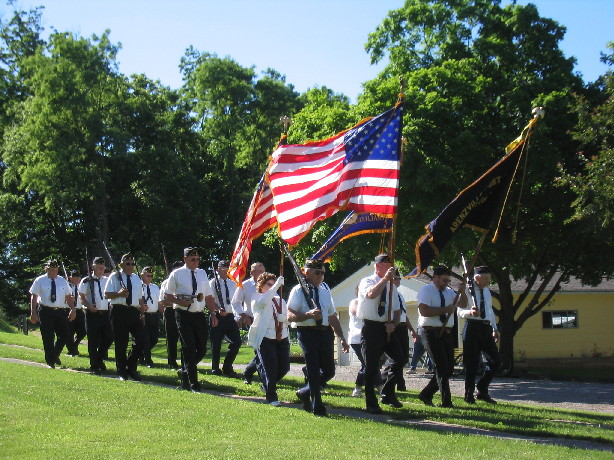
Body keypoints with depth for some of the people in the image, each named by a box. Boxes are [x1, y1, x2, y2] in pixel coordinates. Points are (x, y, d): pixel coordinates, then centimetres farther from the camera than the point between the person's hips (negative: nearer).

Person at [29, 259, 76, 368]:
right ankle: (50, 362, 9)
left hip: (60, 311, 3)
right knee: (48, 338, -2)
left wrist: (72, 310, 1)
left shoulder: (63, 281, 13)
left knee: (65, 336, -2)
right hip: (46, 312, -3)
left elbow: (69, 297, 14)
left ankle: (55, 355, 23)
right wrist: (33, 313, -8)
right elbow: (33, 297, 0)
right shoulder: (40, 281, 3)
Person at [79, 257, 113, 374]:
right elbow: (81, 296, -2)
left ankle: (99, 359, 25)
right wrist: (88, 306, -18)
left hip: (105, 313, 4)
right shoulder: (86, 281, -1)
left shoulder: (107, 280, 11)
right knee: (93, 341, 0)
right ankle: (94, 366, 10)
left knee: (109, 338, 2)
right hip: (92, 313, -4)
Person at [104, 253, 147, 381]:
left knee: (141, 340, -5)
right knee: (121, 343, 0)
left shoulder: (136, 278, 20)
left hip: (134, 311, 5)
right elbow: (107, 294, -3)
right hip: (119, 311, -5)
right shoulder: (115, 277, 3)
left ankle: (131, 368, 11)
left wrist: (142, 308, 8)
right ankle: (122, 372, 10)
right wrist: (119, 294, -19)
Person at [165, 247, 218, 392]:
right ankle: (194, 384, -2)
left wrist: (213, 313, 7)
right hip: (183, 314, -5)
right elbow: (167, 295, 1)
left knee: (202, 349, 4)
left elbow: (209, 296, 15)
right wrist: (180, 301, -16)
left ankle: (185, 372, 27)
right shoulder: (176, 274, 0)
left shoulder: (202, 273, 13)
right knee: (189, 349, -6)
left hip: (199, 315, 5)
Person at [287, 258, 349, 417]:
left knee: (329, 370, 6)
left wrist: (342, 338, 18)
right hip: (307, 332, -6)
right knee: (314, 370, -5)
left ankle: (305, 392, 27)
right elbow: (290, 316, -10)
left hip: (325, 332, 6)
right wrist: (309, 315, -25)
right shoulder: (298, 291, -2)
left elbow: (333, 316, 22)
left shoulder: (325, 290, 17)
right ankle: (317, 407, 5)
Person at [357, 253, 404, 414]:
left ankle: (388, 394, 15)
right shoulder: (366, 282, -2)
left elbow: (397, 311, 16)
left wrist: (393, 324, -4)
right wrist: (386, 278, -25)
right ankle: (371, 404, 6)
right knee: (371, 366, -2)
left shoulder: (391, 286, 14)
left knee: (398, 359, -4)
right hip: (371, 327, -5)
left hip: (387, 328, 5)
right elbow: (371, 294, -26)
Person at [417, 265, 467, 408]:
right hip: (432, 333, -8)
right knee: (441, 367, -10)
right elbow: (424, 311, -20)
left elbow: (463, 305, 16)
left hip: (446, 333, 8)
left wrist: (462, 292, -3)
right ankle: (446, 401, -6)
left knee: (449, 368, 9)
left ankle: (426, 394, 22)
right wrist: (445, 309, -19)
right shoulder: (426, 290, -7)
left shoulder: (449, 292, 15)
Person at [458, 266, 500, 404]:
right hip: (472, 327, -7)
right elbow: (460, 312, -11)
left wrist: (495, 329, 21)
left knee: (494, 360, 4)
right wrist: (470, 312, -31)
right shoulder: (467, 291, -6)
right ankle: (469, 395, 9)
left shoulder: (487, 291, 16)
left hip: (486, 328, 7)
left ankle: (482, 391, 17)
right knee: (472, 363, -3)